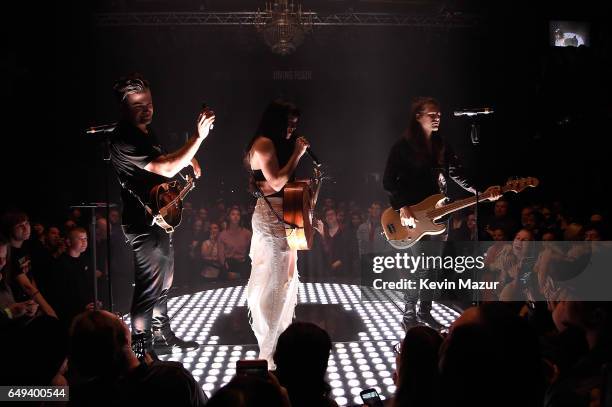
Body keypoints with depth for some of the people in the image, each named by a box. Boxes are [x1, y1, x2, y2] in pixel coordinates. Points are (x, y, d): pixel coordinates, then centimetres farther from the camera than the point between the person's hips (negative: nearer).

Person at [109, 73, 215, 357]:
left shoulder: (146, 132, 9)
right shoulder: (123, 141, -23)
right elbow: (166, 169, -29)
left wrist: (187, 158, 6)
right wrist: (198, 137, -32)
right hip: (143, 224, -10)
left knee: (163, 283, 20)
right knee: (149, 288, -5)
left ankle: (162, 336, 35)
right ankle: (140, 349, 5)